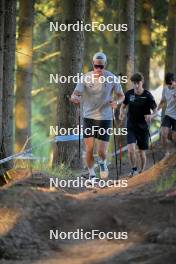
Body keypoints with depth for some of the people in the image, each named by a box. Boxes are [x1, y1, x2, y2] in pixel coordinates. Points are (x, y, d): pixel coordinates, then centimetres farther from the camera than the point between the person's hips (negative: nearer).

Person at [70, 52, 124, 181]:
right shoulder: (86, 78, -4)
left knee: (102, 152, -6)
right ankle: (91, 174, 20)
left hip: (105, 118, -1)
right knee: (89, 149, -1)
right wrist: (75, 98, -32)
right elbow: (75, 94, -7)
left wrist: (117, 102, -19)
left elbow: (121, 96, 5)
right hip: (88, 117, 1)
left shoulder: (112, 78, -6)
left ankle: (103, 163, 29)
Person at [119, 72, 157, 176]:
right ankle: (134, 169, 7)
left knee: (142, 152, 7)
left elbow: (155, 110, -10)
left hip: (143, 127, -1)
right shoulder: (129, 94, -2)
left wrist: (151, 115, -33)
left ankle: (142, 170, 30)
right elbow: (123, 105, 13)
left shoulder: (147, 95, -11)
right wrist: (122, 112, -10)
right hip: (131, 127, 1)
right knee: (131, 149, -16)